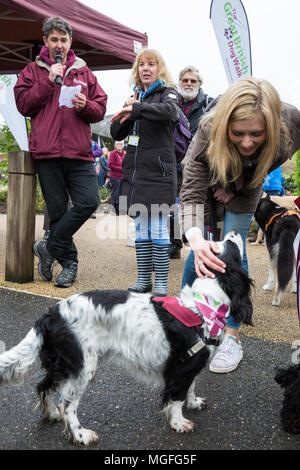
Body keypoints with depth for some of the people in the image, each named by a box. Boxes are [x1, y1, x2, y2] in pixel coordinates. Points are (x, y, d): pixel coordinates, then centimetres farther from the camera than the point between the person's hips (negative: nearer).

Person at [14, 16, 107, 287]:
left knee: (89, 201, -13)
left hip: (80, 153, 2)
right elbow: (23, 104, -1)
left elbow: (100, 109, 14)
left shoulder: (84, 72, 16)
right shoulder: (34, 70, 12)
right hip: (47, 153, -2)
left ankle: (49, 247, 2)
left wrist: (85, 105, -8)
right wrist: (49, 81, -7)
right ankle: (69, 263, 14)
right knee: (58, 210, 1)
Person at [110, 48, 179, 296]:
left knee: (158, 229, -4)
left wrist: (136, 108, -34)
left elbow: (170, 111, -25)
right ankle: (144, 279, 20)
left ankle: (161, 284, 5)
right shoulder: (136, 96, 18)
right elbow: (117, 133, 13)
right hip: (135, 171, 6)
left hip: (158, 172, -6)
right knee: (140, 228, 10)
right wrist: (128, 110, -3)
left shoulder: (167, 92, 1)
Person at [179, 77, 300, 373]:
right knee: (201, 251, -8)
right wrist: (195, 238, -59)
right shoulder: (208, 131, -40)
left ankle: (232, 338, 0)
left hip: (244, 190, 1)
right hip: (206, 182, -1)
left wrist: (236, 189, -17)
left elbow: (268, 164, -11)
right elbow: (192, 194, -41)